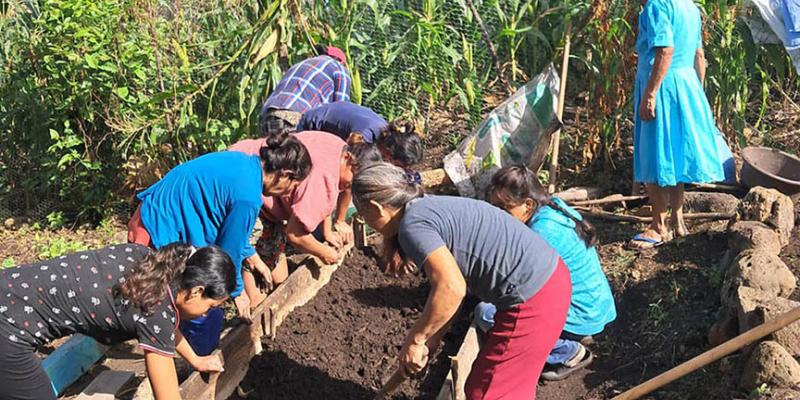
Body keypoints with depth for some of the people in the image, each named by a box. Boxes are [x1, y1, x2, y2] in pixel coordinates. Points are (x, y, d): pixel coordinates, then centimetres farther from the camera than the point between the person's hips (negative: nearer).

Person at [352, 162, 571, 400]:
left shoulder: (413, 225, -16)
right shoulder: (431, 207, 13)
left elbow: (451, 289, -29)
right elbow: (458, 282, 17)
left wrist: (415, 340, -15)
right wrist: (433, 335, 15)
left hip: (532, 300, -10)